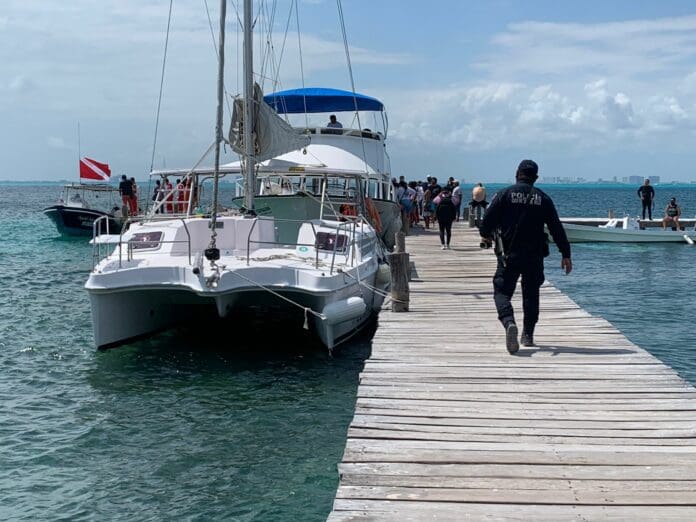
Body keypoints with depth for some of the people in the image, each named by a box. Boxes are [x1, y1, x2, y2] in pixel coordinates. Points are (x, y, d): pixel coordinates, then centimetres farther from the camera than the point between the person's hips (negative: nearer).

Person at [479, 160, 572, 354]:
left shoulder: (504, 194, -2)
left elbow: (488, 220, -4)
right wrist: (566, 254, 8)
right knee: (531, 294, 16)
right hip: (534, 256, 2)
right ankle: (528, 335, 20)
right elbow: (557, 228, 3)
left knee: (502, 291, 1)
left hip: (509, 254, -2)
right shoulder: (543, 199, 4)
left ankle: (509, 323, -27)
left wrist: (486, 235, 18)